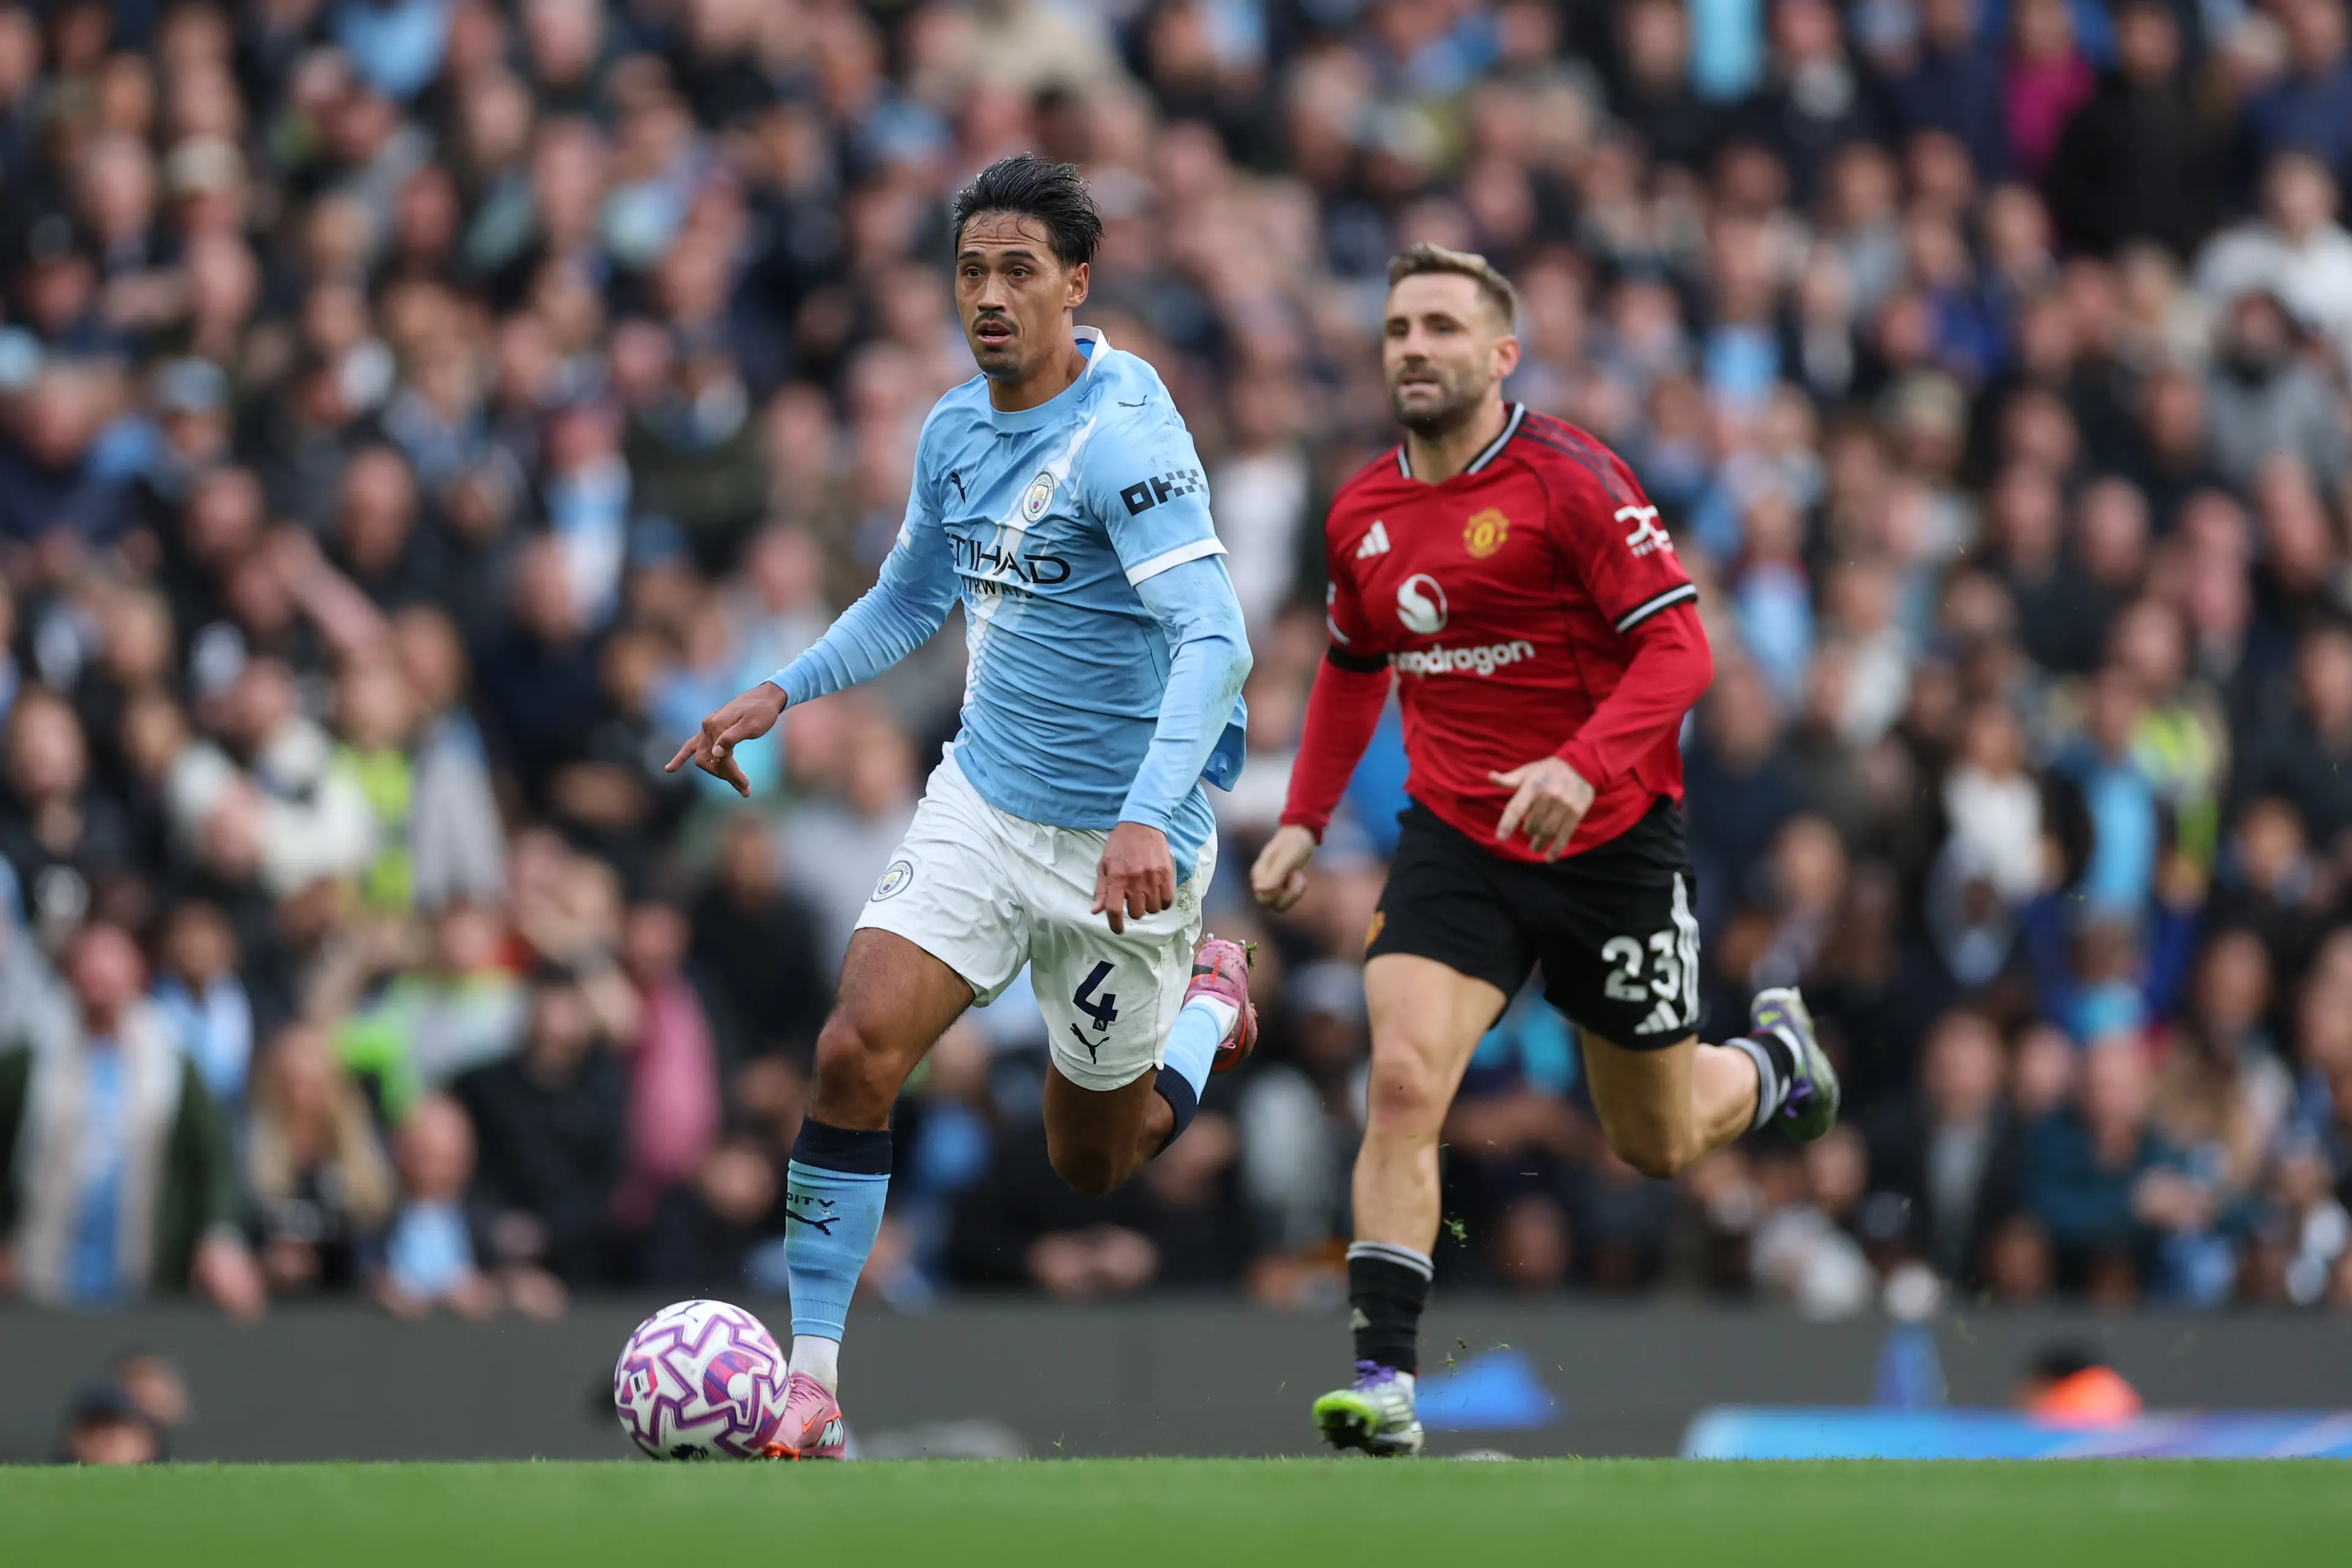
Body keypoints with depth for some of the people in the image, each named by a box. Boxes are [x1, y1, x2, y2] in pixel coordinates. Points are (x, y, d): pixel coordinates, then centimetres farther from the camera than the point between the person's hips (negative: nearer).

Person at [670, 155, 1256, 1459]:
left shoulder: (1125, 437, -21)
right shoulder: (956, 430, 3)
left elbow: (1213, 642, -32)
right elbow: (907, 605, 22)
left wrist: (1150, 817, -44)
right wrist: (782, 693, 8)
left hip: (1120, 846, -5)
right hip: (980, 802, 5)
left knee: (1092, 1164, 11)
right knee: (857, 1050, -16)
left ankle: (1208, 998, 42)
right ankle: (809, 1386, -9)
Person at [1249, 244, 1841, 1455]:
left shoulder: (1570, 479, -15)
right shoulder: (1363, 514, 4)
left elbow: (1679, 647, -18)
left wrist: (1582, 764, -34)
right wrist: (1303, 821, 13)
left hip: (1609, 844, -3)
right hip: (1456, 843, 3)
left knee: (1659, 1146, 12)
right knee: (1402, 1084, -21)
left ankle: (1775, 1058, 47)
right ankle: (1383, 1379, -22)